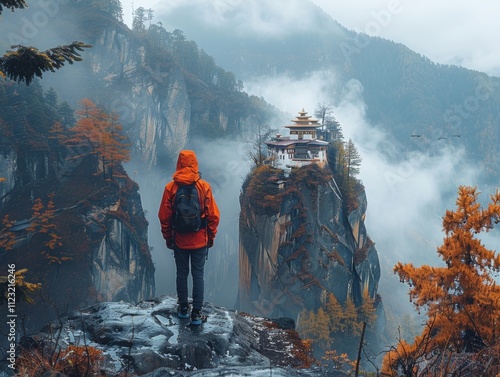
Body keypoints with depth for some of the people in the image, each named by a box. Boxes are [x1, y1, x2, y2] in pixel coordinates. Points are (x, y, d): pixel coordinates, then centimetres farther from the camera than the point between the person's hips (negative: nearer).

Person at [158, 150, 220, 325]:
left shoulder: (170, 188, -9)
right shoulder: (204, 187, -10)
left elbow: (164, 217, -4)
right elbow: (213, 215, -6)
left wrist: (168, 237, 10)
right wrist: (211, 236, 7)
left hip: (179, 240, 1)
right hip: (200, 240, -1)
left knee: (182, 273, 15)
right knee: (198, 274, 6)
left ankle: (183, 308, 26)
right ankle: (197, 313, 7)